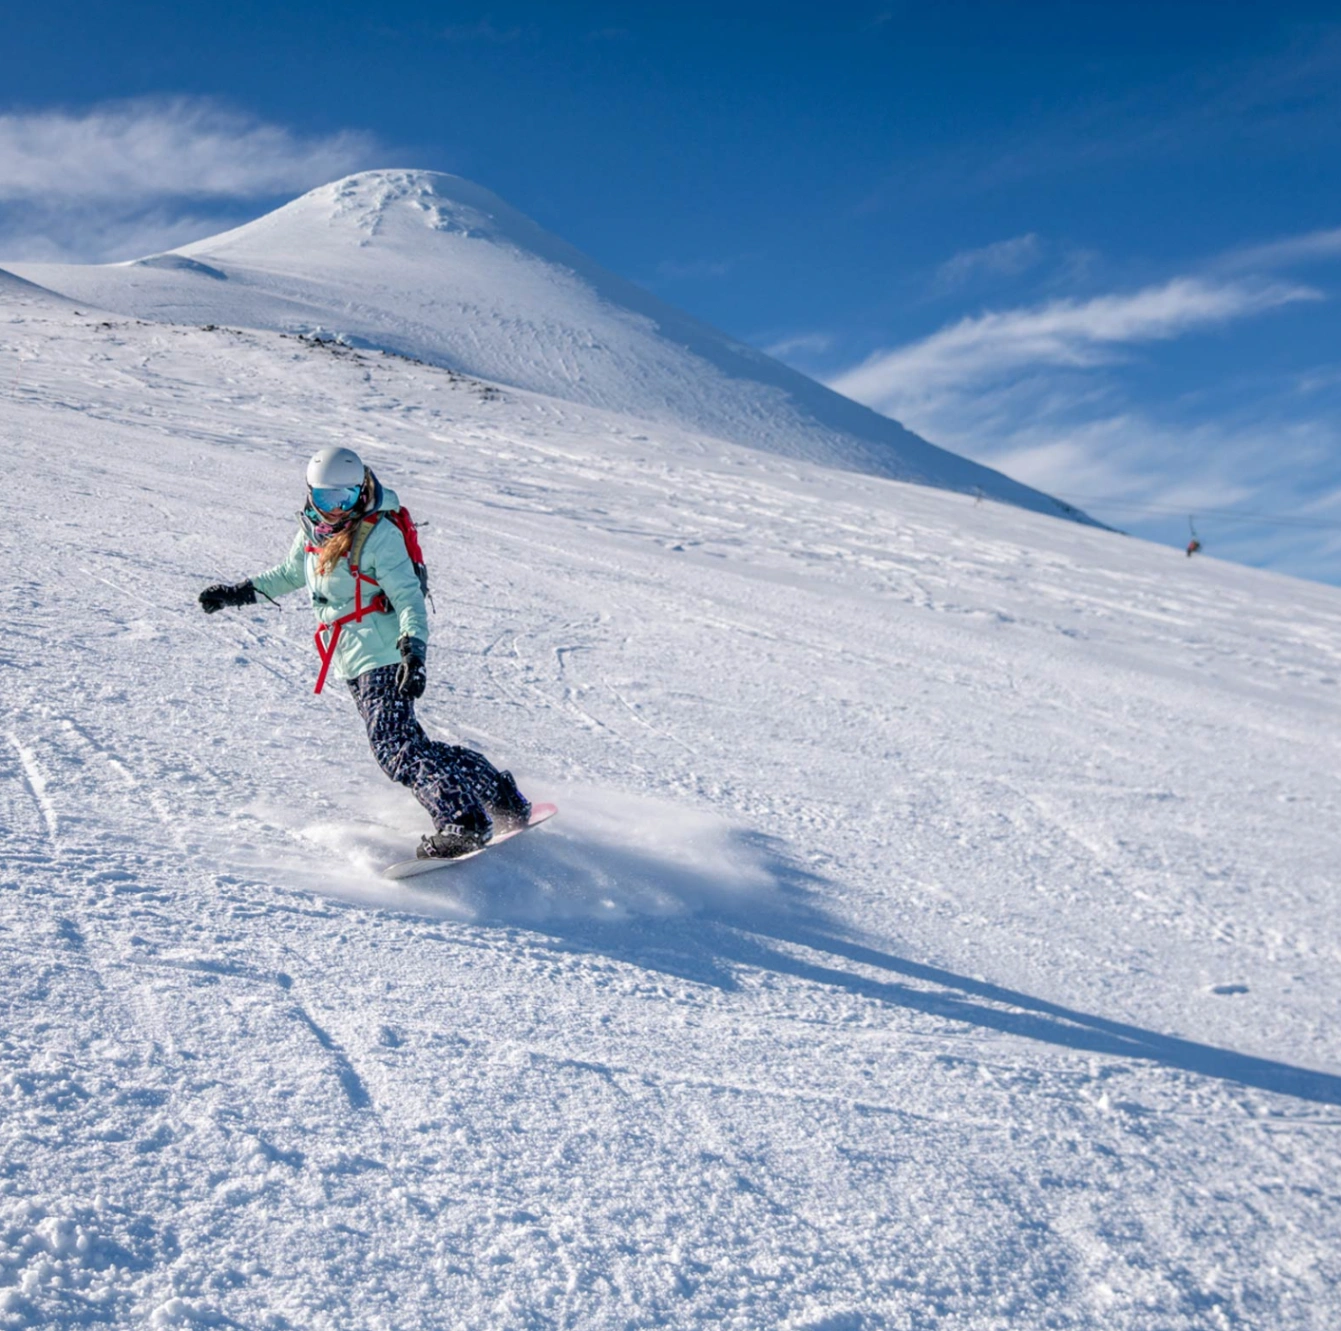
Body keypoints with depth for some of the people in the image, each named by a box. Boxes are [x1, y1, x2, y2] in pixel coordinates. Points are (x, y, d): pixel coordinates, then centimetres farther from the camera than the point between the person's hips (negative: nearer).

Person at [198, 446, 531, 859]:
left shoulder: (379, 535, -12)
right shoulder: (312, 533, 10)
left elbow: (409, 598, -17)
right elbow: (289, 574, 30)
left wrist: (414, 651, -30)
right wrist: (239, 591, 27)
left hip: (382, 659, -8)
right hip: (355, 665, 8)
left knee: (396, 747, -19)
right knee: (406, 743, 9)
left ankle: (462, 822, -19)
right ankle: (503, 799, 17)